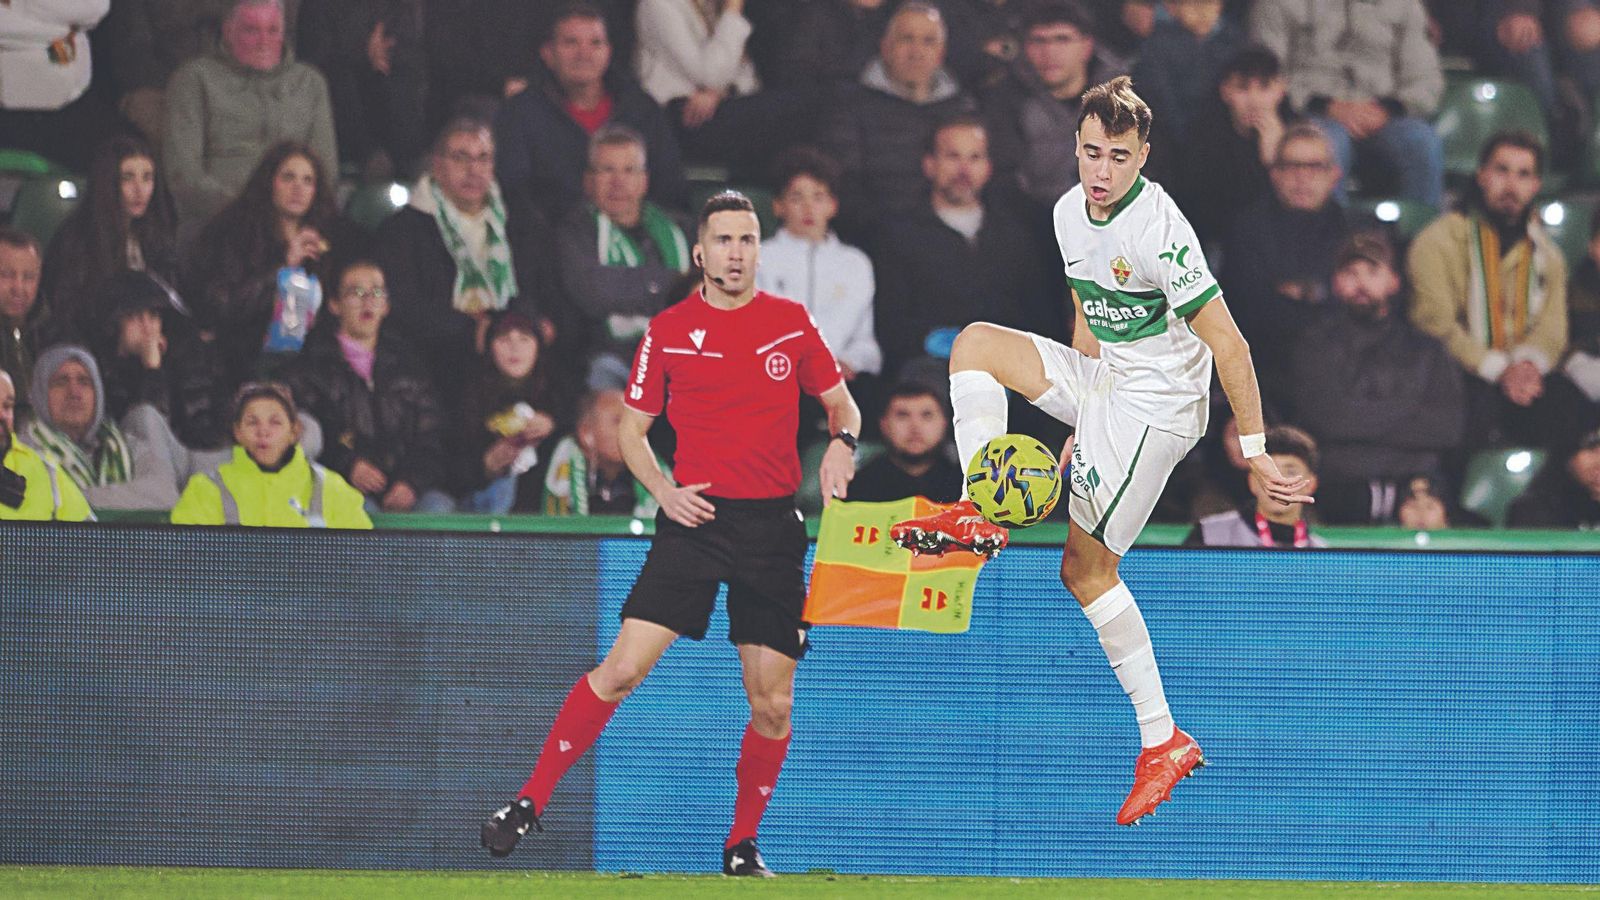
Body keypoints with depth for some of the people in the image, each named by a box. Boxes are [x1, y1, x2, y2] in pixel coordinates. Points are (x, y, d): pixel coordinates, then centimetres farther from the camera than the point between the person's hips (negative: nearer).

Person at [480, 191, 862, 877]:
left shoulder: (791, 323, 6)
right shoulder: (668, 331, 3)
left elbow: (842, 403, 16)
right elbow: (632, 429, 12)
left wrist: (841, 444, -7)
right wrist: (662, 489, -6)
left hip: (773, 525, 1)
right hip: (695, 514, -1)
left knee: (773, 705, 0)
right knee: (622, 669, -13)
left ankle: (742, 846, 18)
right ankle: (531, 801, -4)